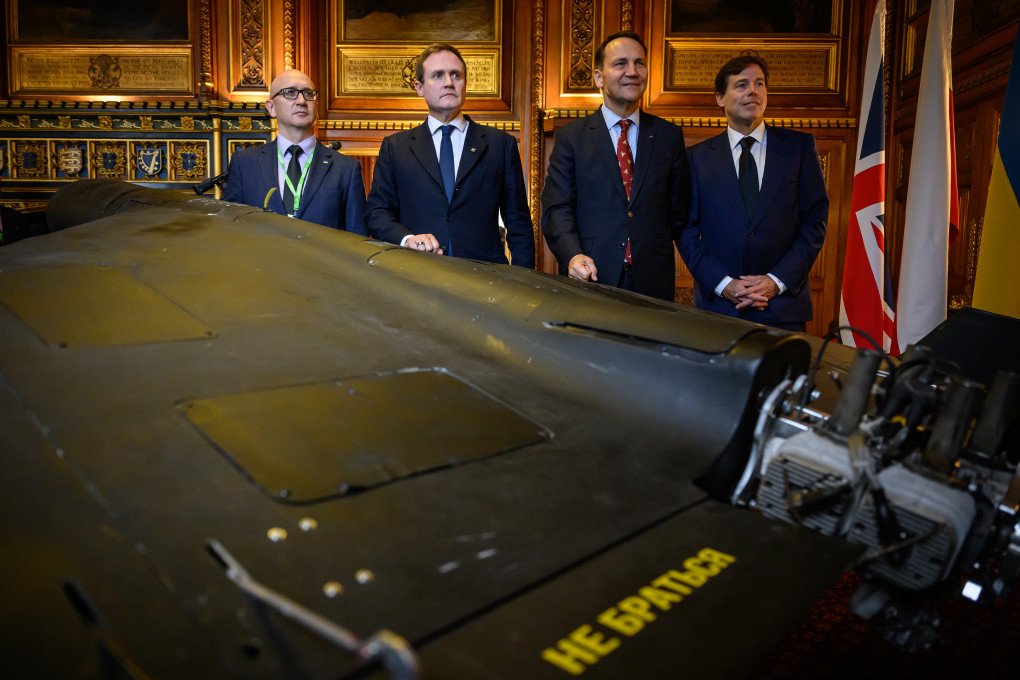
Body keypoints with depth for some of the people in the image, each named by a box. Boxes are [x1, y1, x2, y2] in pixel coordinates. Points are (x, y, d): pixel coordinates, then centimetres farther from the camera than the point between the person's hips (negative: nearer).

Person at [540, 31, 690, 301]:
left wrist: (661, 257, 5)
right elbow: (557, 208, -5)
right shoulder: (571, 137, 3)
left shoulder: (669, 136, 8)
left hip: (653, 281, 2)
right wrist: (573, 256, -21)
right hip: (589, 278, -1)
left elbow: (679, 209, 11)